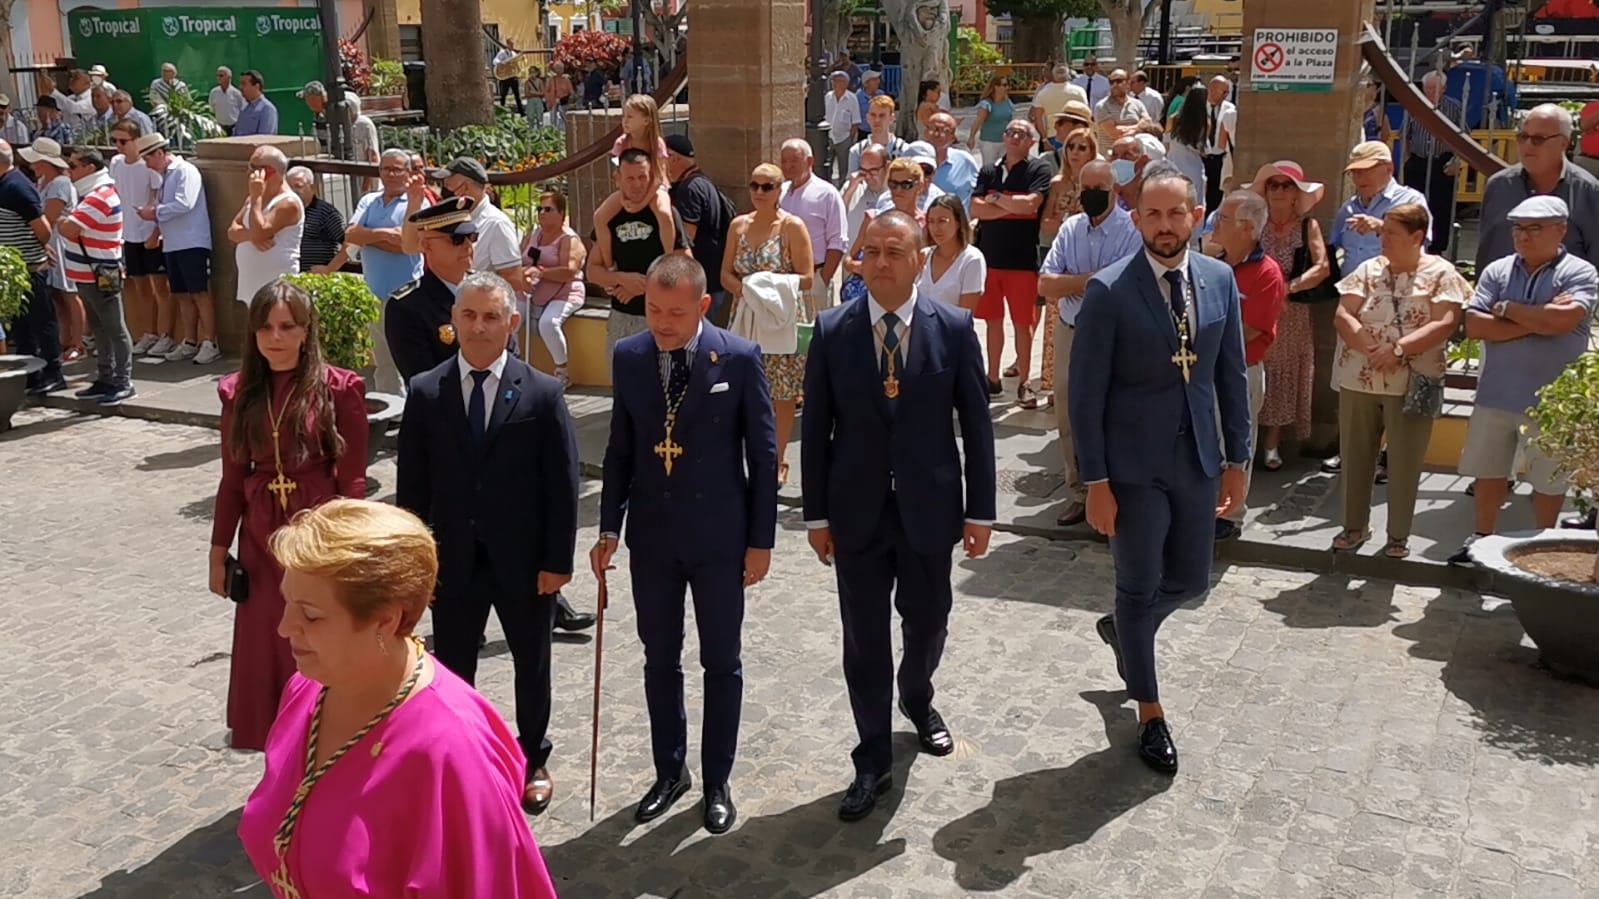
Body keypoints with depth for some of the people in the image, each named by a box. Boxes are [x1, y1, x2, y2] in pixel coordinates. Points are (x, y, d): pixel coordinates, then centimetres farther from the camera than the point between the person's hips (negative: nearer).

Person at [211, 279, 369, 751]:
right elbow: (232, 479, 8)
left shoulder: (340, 388, -10)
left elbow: (352, 480, -9)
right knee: (266, 648, 11)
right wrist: (218, 553, 10)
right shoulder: (238, 391, 3)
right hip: (262, 539, 4)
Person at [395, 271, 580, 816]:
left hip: (525, 562, -1)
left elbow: (562, 484, -6)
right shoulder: (425, 393, -2)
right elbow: (411, 485, 1)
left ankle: (532, 762, 38)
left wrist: (558, 560, -8)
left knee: (531, 667, 17)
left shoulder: (542, 393, -7)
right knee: (451, 670, 13)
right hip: (452, 562, 1)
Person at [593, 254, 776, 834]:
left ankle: (717, 782, 26)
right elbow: (620, 449, 5)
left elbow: (762, 454, -7)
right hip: (651, 535, 3)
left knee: (721, 662, 10)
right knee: (660, 660, 15)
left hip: (719, 535, -3)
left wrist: (761, 540, -7)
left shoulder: (740, 359, -11)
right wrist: (609, 527, 2)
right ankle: (669, 771, 33)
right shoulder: (629, 357, -2)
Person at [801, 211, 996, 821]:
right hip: (857, 511, 0)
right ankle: (874, 762, 22)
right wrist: (816, 514, -1)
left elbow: (976, 422, -2)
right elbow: (816, 428, 0)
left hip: (929, 507, 0)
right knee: (864, 638, 7)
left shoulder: (953, 328, -5)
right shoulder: (832, 331, -4)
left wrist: (980, 511, -2)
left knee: (927, 622, 16)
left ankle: (917, 700, 49)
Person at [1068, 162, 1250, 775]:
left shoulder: (1219, 280, 2)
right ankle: (1150, 715, 26)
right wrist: (1096, 481, -13)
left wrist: (1236, 458, 7)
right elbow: (1085, 395, -12)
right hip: (1134, 466, -5)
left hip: (1197, 460, 5)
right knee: (1138, 589, 8)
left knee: (1189, 581, 15)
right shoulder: (1109, 292, -14)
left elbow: (1231, 374, 8)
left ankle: (1124, 630, 47)